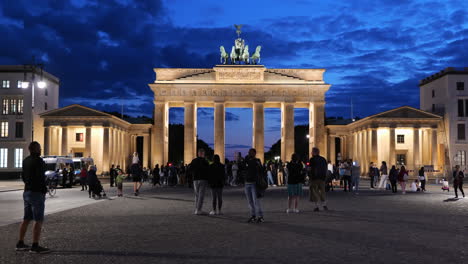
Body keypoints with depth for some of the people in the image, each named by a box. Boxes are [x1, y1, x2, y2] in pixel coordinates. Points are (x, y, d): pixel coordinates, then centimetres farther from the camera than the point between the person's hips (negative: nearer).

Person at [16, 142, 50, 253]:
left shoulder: (26, 160, 11)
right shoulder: (38, 160, -16)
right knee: (39, 220, -5)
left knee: (26, 219, 15)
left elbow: (23, 176, 19)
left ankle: (20, 244, 20)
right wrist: (44, 190, -8)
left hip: (27, 192, 9)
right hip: (37, 193, -9)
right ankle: (35, 246, -5)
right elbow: (40, 177, -21)